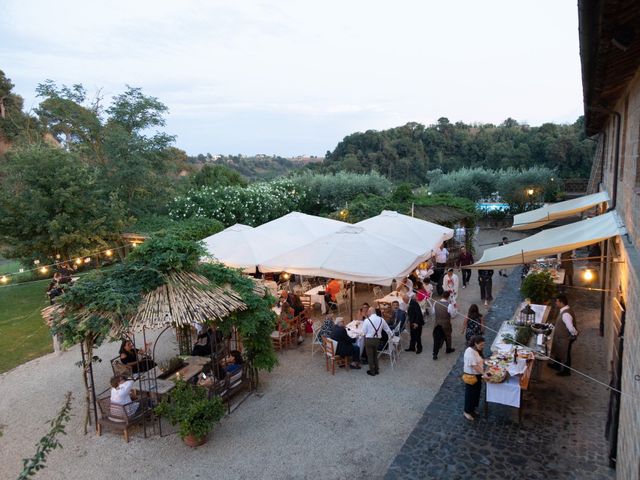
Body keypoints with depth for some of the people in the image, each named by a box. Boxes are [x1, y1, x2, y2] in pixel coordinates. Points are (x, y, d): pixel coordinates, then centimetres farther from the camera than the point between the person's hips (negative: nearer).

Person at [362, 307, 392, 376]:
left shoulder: (367, 320, -14)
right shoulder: (381, 319, -1)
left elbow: (363, 332, -10)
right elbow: (387, 329, 11)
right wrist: (391, 336, 30)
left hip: (369, 340, -4)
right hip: (377, 339, 4)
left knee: (370, 355, 10)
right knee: (375, 354, 23)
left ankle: (372, 371, 17)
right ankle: (376, 370, 31)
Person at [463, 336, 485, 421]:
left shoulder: (477, 351, 4)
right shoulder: (470, 352, -26)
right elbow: (474, 366, -28)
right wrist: (483, 373, -31)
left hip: (477, 375, 9)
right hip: (471, 376, -9)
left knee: (476, 393, 20)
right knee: (470, 394, 5)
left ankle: (472, 409, 37)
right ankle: (467, 412, 21)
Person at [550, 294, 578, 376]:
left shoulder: (566, 314, -34)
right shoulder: (564, 310, -1)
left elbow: (571, 327, -35)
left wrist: (575, 334, -17)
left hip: (566, 338, -10)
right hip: (561, 336, 10)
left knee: (565, 354, 11)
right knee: (558, 351, 27)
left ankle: (566, 371, 31)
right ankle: (557, 365, 49)